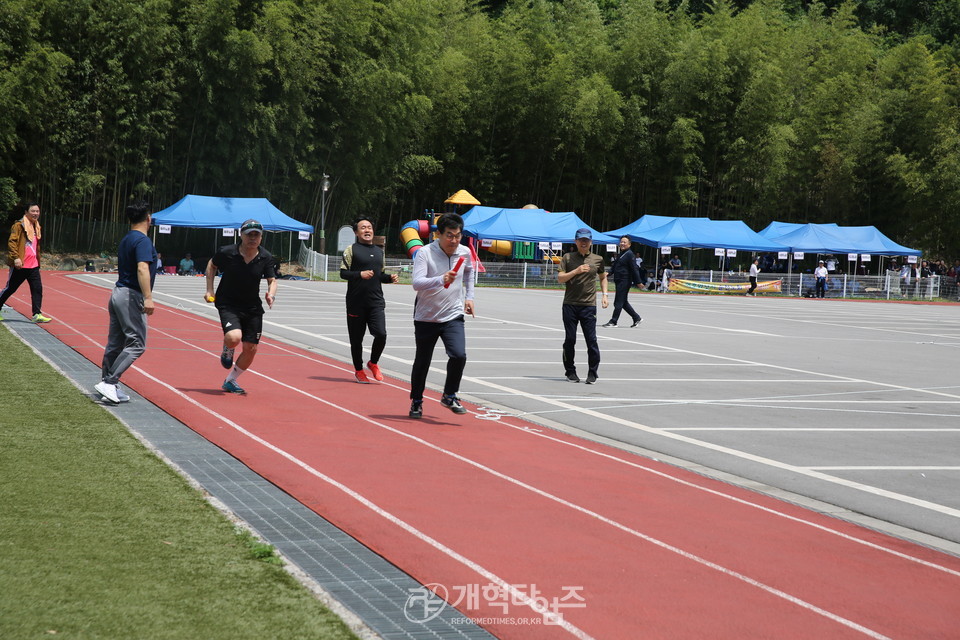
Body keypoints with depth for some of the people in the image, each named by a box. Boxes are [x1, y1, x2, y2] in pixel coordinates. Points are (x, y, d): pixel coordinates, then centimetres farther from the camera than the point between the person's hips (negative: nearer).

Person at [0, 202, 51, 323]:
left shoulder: (36, 227, 15)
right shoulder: (19, 225, -9)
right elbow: (12, 242, -15)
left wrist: (38, 260, 23)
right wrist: (15, 257, -24)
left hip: (33, 265, 6)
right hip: (20, 265, -6)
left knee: (37, 289, -4)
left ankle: (36, 315, -3)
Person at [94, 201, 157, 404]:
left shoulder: (125, 240, 16)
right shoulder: (142, 240, -12)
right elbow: (142, 269, -24)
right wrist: (148, 298, -28)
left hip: (118, 294, 9)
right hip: (131, 296, -9)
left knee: (115, 343, 11)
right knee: (136, 344, -8)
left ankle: (109, 383, 15)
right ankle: (109, 382, -14)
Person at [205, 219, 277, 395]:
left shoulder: (266, 258, -6)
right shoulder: (227, 253, -12)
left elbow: (272, 280, 2)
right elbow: (212, 265, 7)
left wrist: (271, 294, -20)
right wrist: (209, 290, 0)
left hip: (253, 308, 4)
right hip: (228, 305, -4)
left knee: (251, 349, 4)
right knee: (234, 338, -29)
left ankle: (230, 381, 27)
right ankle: (227, 350, 11)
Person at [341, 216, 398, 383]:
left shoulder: (379, 251, 17)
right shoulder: (351, 250, 0)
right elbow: (343, 272, -6)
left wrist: (389, 277, 5)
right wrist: (360, 274, -22)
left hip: (376, 301, 4)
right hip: (356, 302, -4)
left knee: (381, 334, -12)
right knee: (356, 338, 4)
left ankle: (373, 363, 13)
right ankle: (358, 370, 22)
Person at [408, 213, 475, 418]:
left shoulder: (465, 253, -2)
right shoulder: (425, 253, -16)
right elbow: (417, 283, -29)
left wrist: (469, 297, 16)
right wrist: (440, 280, -45)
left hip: (453, 316, 2)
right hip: (426, 318, -2)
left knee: (459, 355, -18)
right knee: (422, 362, 8)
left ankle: (449, 396, 3)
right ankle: (416, 401, 29)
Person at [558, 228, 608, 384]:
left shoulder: (597, 259, 9)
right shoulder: (568, 258, 4)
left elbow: (603, 277, 24)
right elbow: (560, 278, -5)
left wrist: (604, 295, 12)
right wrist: (576, 271, -18)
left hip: (589, 306, 0)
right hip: (570, 305, 0)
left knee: (591, 340, -4)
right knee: (570, 340, 4)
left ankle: (592, 373, 4)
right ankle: (570, 371, 17)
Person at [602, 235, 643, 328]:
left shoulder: (629, 254, -11)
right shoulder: (621, 254, 17)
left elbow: (634, 269, -14)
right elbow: (614, 266, 21)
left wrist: (638, 282, -17)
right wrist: (609, 273, 2)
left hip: (625, 281, -10)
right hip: (619, 281, 10)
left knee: (619, 302, -6)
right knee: (623, 302, 14)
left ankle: (613, 321, -2)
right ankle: (636, 318, 22)